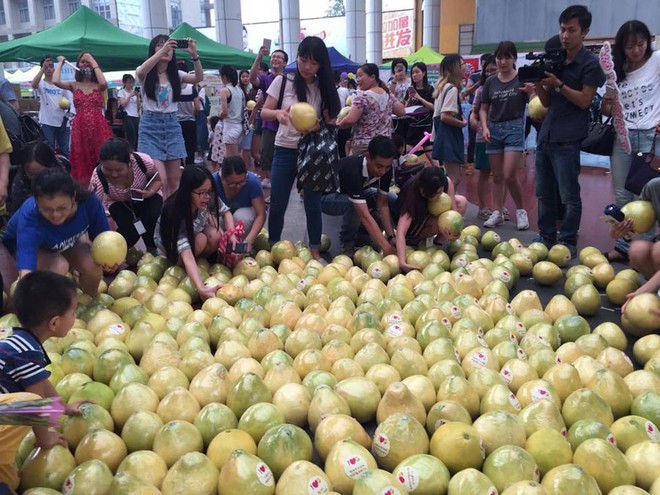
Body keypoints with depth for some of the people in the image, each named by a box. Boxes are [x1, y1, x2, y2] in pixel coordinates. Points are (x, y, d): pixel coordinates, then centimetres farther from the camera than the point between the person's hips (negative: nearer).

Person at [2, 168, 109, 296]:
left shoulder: (90, 202, -35)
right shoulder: (29, 218, -43)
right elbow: (26, 272, -53)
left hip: (69, 240, 3)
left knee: (92, 265, -24)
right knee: (59, 267, -32)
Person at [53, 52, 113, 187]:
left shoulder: (99, 86, 5)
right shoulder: (74, 85, 8)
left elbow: (104, 83, -19)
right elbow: (55, 81, -8)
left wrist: (94, 63, -8)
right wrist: (61, 63, 6)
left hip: (98, 126, -1)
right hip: (80, 127, 1)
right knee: (82, 163, 5)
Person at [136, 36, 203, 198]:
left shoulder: (176, 74, 9)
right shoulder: (145, 74, 0)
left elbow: (199, 78, -8)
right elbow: (141, 72, -26)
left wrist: (194, 55, -23)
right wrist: (162, 51, -32)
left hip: (172, 125, 4)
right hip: (151, 126, -4)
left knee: (174, 180, 6)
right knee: (160, 179, -14)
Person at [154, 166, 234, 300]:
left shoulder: (209, 198, -29)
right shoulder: (175, 213, -42)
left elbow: (226, 211, -9)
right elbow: (186, 255, -50)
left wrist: (232, 234, -30)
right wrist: (201, 288, -63)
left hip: (195, 230, 4)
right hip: (170, 242, -4)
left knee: (216, 236, -25)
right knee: (200, 240, -31)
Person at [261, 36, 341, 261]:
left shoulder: (325, 88, 1)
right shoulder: (283, 82, -2)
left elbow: (330, 121, 3)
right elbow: (264, 113, -2)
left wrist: (317, 127, -20)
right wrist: (278, 113, -25)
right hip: (285, 151, 0)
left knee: (313, 205, 6)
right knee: (277, 205, 5)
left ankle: (315, 251, 19)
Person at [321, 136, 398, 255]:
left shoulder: (385, 169, -21)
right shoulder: (353, 170, -41)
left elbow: (382, 203, -14)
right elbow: (364, 215, -45)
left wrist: (391, 237, -22)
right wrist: (386, 248, -47)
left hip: (356, 194, 7)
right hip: (327, 196, -7)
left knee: (391, 198, -10)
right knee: (354, 205, -37)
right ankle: (347, 243, -12)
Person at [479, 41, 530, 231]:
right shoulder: (490, 82, 7)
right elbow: (483, 109, 11)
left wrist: (532, 93, -24)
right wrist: (485, 127, -5)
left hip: (514, 128, -4)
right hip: (494, 129, 4)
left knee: (509, 176, -11)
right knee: (497, 177, 7)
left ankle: (521, 211, 8)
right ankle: (497, 213, 16)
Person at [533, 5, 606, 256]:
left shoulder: (590, 64, -2)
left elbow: (584, 101, -9)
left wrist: (558, 84, -14)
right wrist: (538, 85, -2)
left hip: (567, 140, -7)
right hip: (545, 136, 7)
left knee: (569, 195, -2)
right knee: (544, 192, 11)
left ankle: (568, 242, 5)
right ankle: (546, 237, 21)